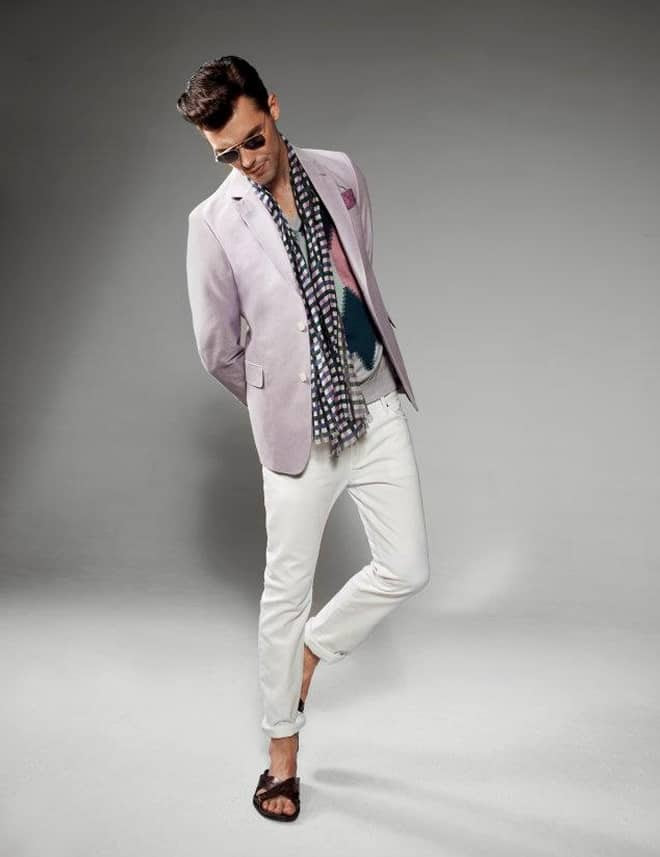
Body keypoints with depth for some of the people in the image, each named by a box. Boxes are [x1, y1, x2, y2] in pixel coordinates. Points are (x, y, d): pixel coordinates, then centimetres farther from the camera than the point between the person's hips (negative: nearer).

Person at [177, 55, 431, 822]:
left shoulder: (341, 175, 4)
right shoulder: (213, 222, -8)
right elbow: (217, 350, 0)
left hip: (377, 403, 4)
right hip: (299, 427, -4)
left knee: (406, 570, 4)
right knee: (287, 587, 7)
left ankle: (308, 651, 32)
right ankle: (283, 747, 28)